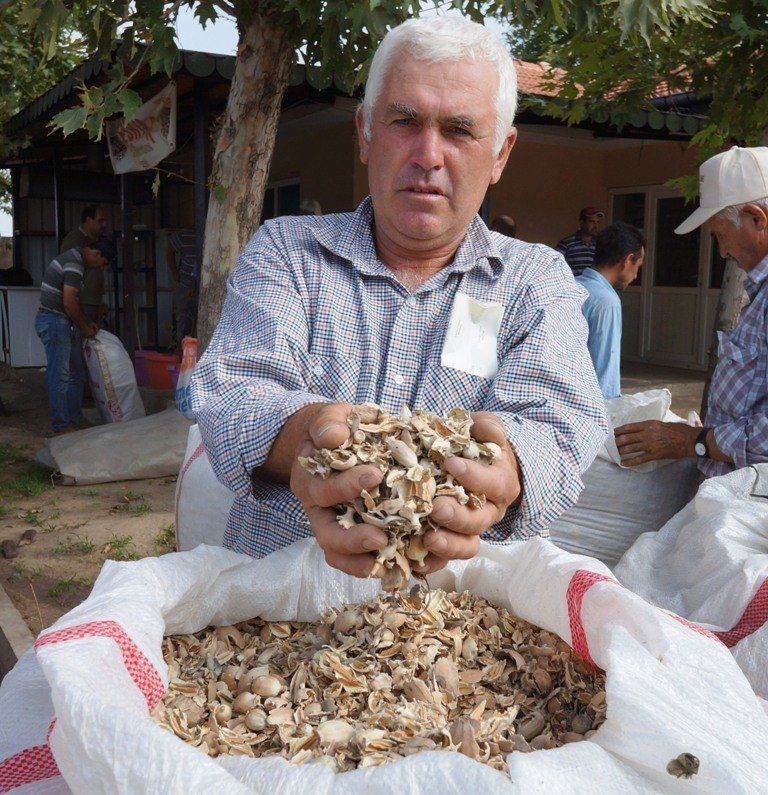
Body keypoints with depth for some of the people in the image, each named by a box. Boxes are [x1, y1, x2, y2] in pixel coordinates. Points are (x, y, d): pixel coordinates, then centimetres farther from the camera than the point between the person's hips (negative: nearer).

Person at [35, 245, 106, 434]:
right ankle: (61, 426, -1)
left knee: (76, 374, 13)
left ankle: (75, 420, 20)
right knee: (60, 376, -6)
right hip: (54, 321, -10)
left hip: (62, 323, 10)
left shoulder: (74, 259, 17)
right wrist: (84, 327, -9)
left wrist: (87, 322, 16)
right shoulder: (74, 262, -16)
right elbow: (69, 302, -21)